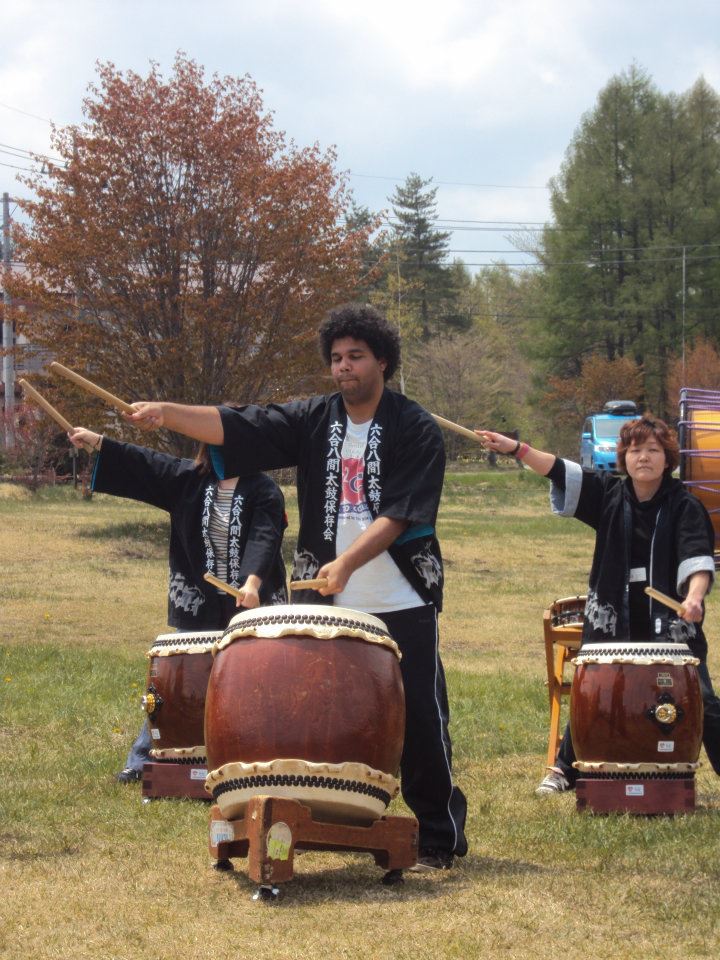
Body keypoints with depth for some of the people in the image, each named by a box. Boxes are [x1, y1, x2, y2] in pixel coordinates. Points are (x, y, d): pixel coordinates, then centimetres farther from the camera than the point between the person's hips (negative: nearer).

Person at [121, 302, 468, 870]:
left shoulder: (415, 430, -5)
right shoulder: (313, 422, 5)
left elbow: (400, 513, -16)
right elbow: (236, 427, -7)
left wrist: (349, 561, -28)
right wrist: (167, 414, -22)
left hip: (400, 608, -4)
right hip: (327, 605, 4)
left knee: (419, 723, -1)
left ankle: (440, 839, 10)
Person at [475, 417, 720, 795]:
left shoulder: (684, 506, -7)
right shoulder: (609, 494, 3)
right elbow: (561, 472, -6)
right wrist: (516, 448, -18)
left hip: (670, 622, -3)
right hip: (613, 622, 3)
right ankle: (564, 770, 26)